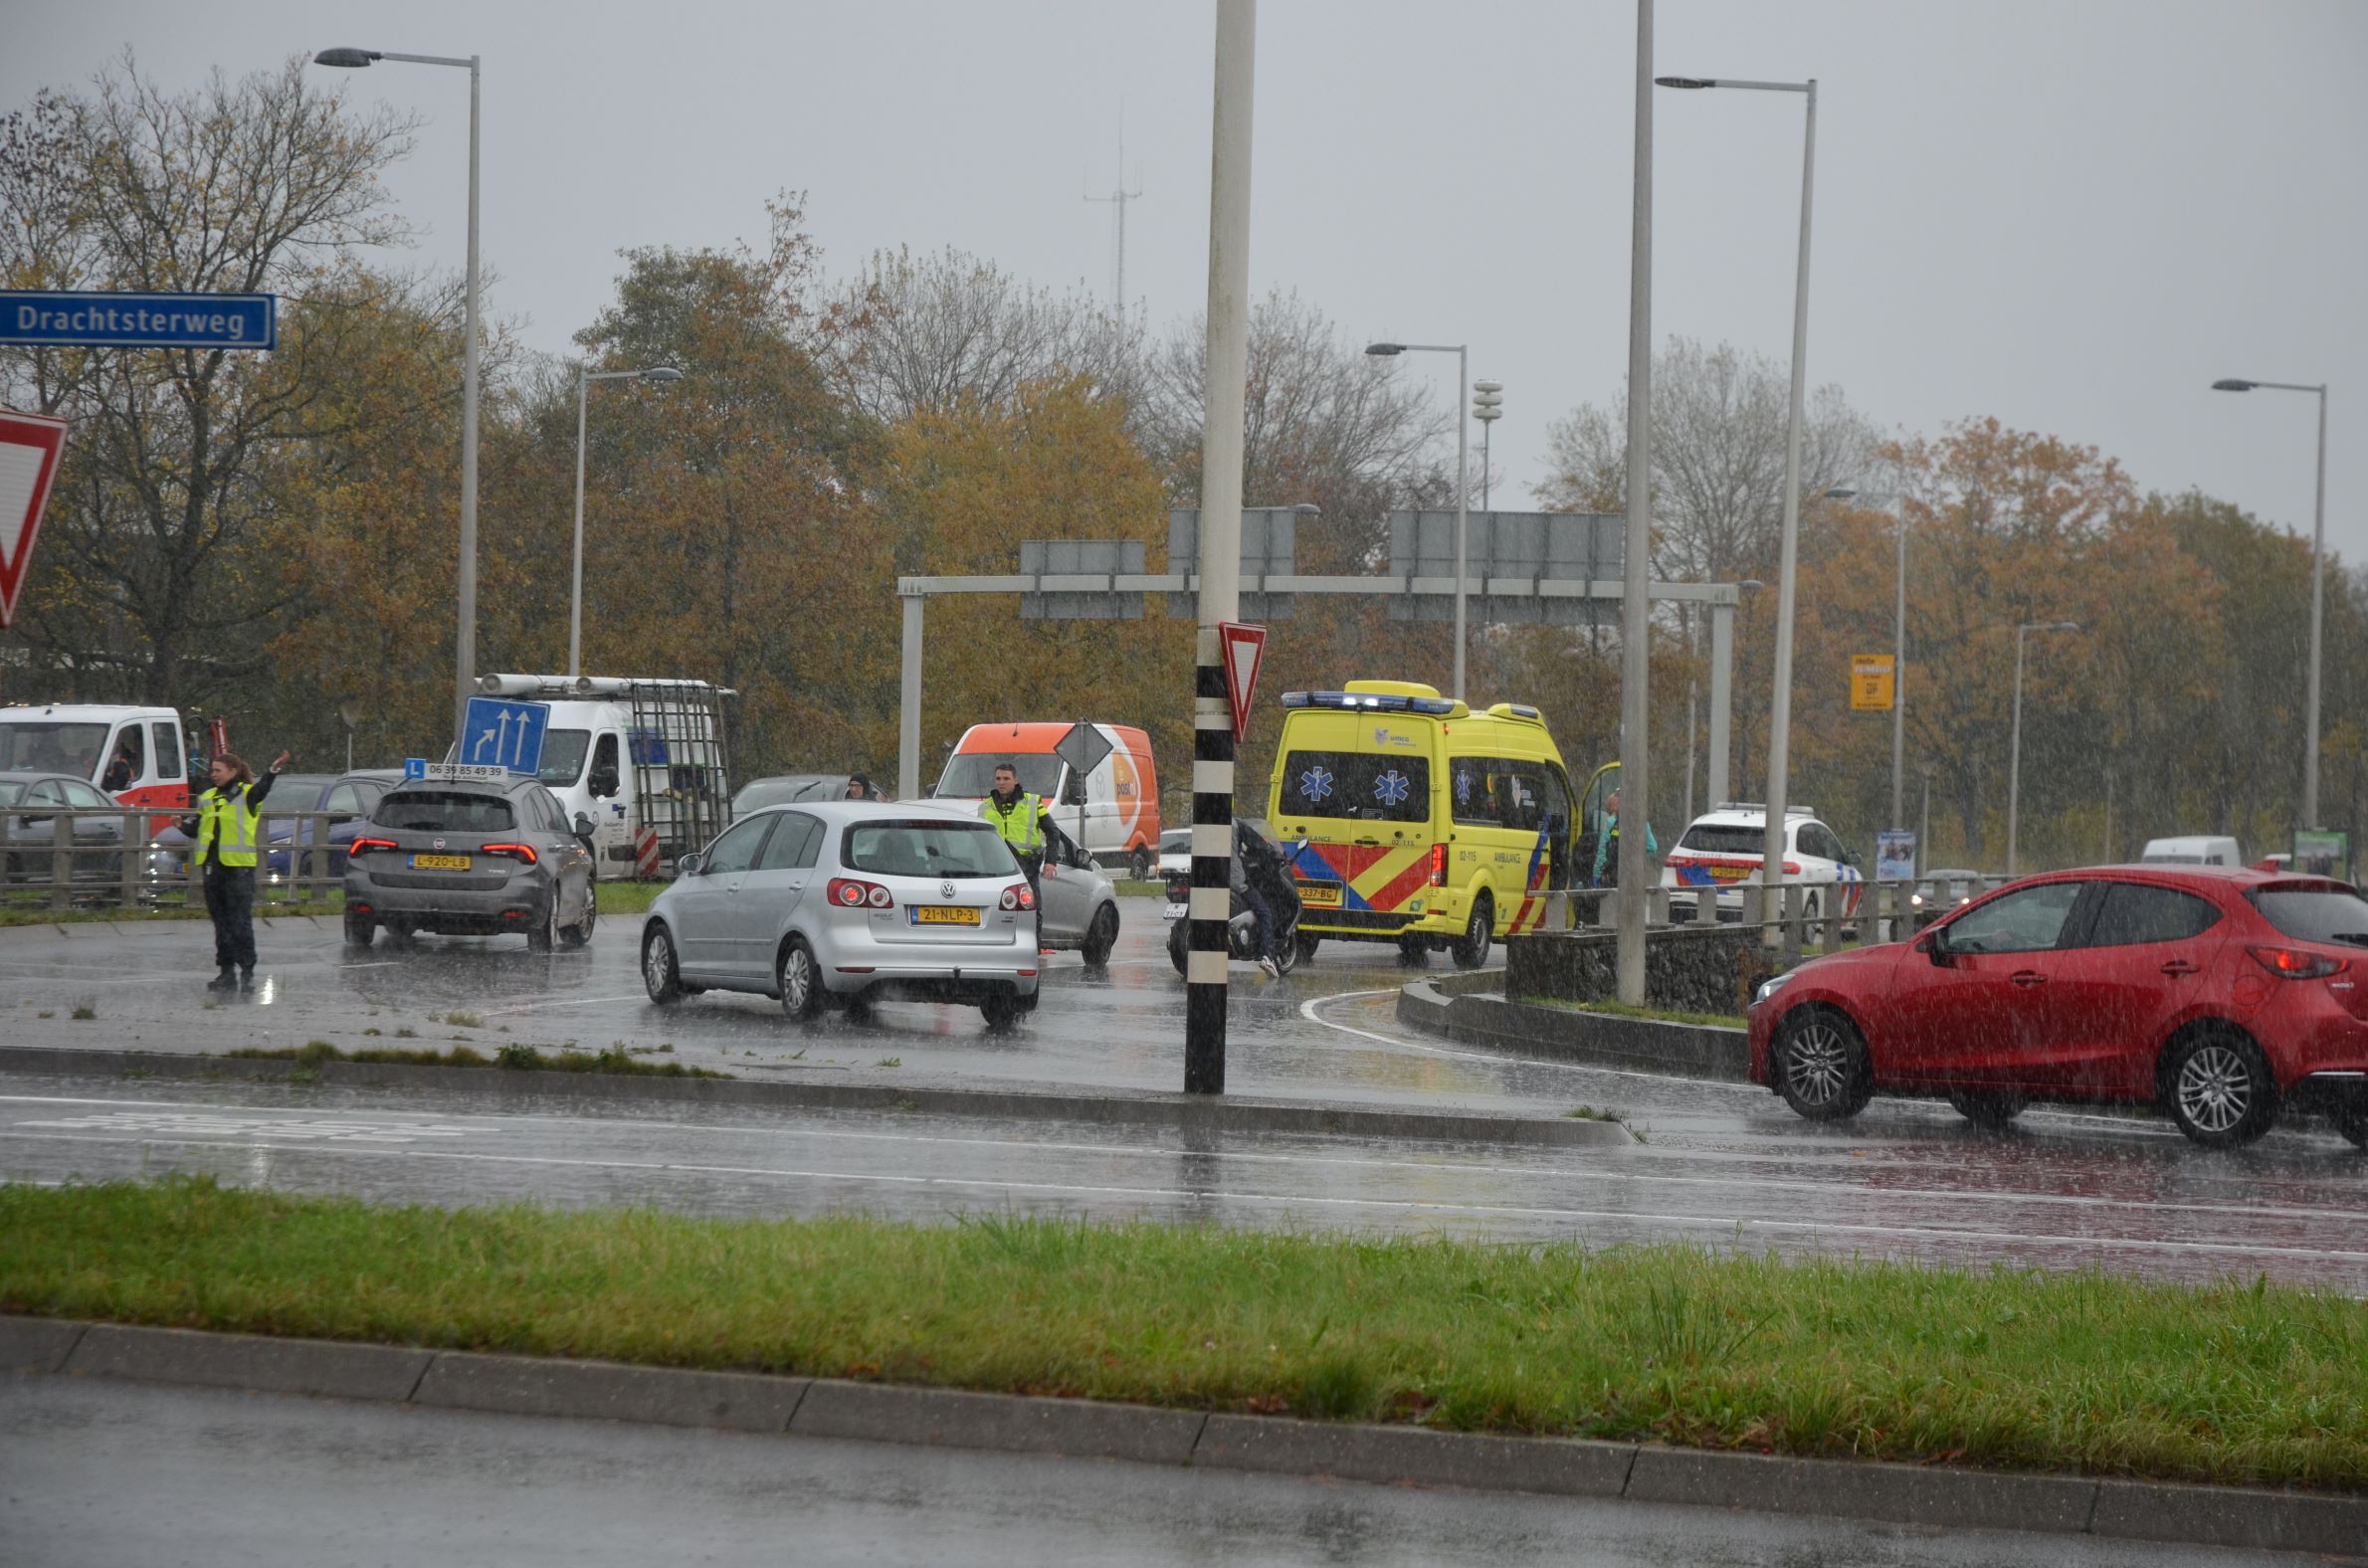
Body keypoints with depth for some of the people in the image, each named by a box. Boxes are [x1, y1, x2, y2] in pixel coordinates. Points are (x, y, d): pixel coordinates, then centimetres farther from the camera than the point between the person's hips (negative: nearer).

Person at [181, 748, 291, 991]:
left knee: (240, 921, -7)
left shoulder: (246, 794, -3)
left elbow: (262, 789, -23)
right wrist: (184, 825, -4)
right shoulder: (208, 799, 16)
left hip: (239, 866, -7)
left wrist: (274, 770, -40)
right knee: (221, 922, 11)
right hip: (213, 867, 7)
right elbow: (197, 829, 17)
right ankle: (227, 971, 17)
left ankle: (247, 971, -3)